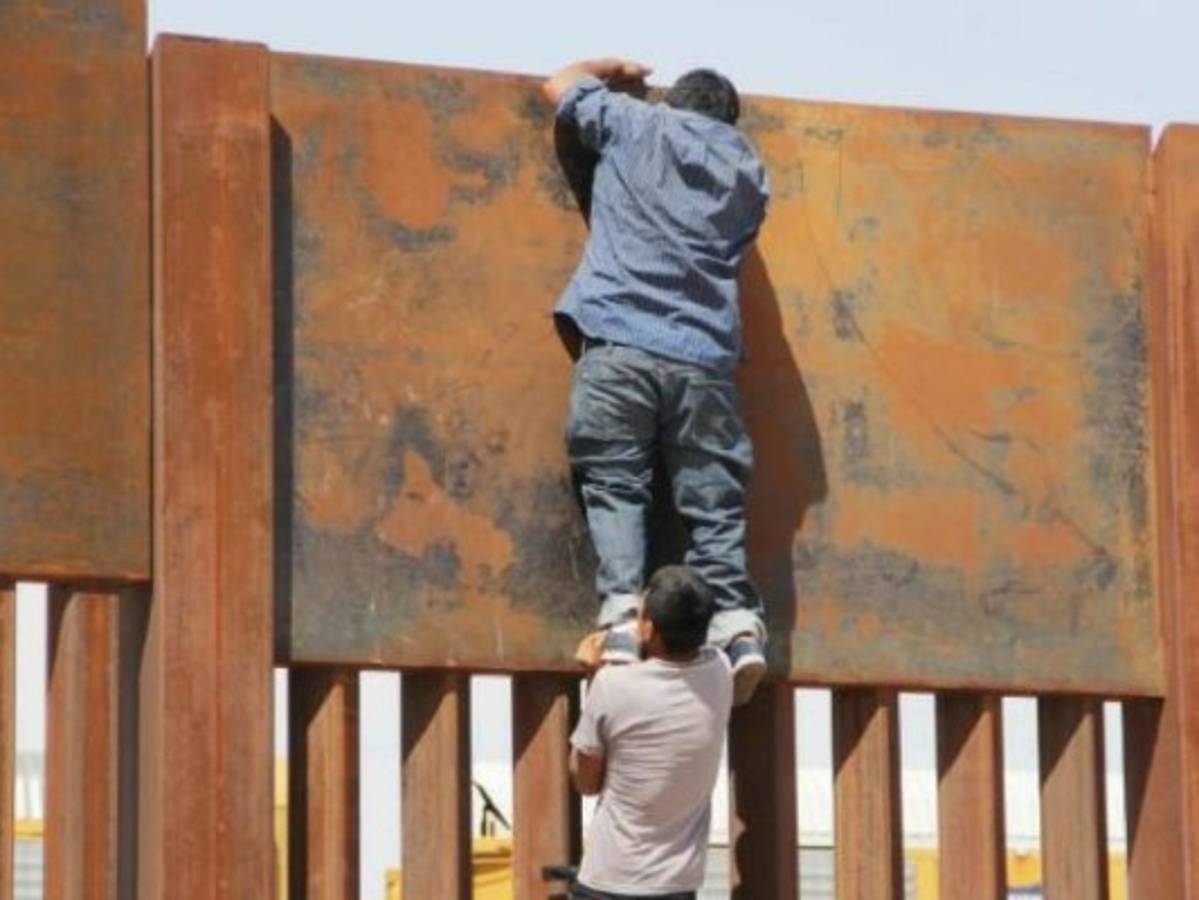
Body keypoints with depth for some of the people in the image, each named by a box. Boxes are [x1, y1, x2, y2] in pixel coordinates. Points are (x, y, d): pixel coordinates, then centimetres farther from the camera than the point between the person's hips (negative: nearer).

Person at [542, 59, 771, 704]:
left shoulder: (637, 125, 12)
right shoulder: (748, 169, 18)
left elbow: (560, 85, 27)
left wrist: (617, 70, 45)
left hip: (619, 345, -2)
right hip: (704, 359, 2)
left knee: (614, 487, 0)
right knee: (713, 503, 3)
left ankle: (622, 617, -18)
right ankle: (737, 620, -14)